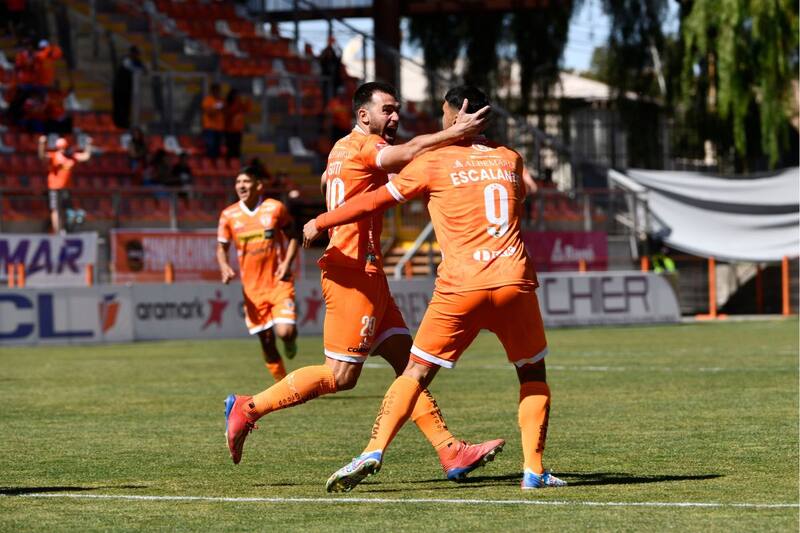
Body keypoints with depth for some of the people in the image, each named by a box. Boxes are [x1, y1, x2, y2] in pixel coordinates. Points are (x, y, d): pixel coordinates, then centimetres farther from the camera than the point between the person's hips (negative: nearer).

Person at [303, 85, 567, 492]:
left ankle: (374, 451, -9)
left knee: (416, 372, 5)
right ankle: (534, 469, 6)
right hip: (514, 281, 2)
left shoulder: (434, 162, 5)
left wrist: (319, 224, 22)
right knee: (533, 374, 17)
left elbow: (373, 202, 9)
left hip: (460, 287, -2)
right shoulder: (510, 160, 14)